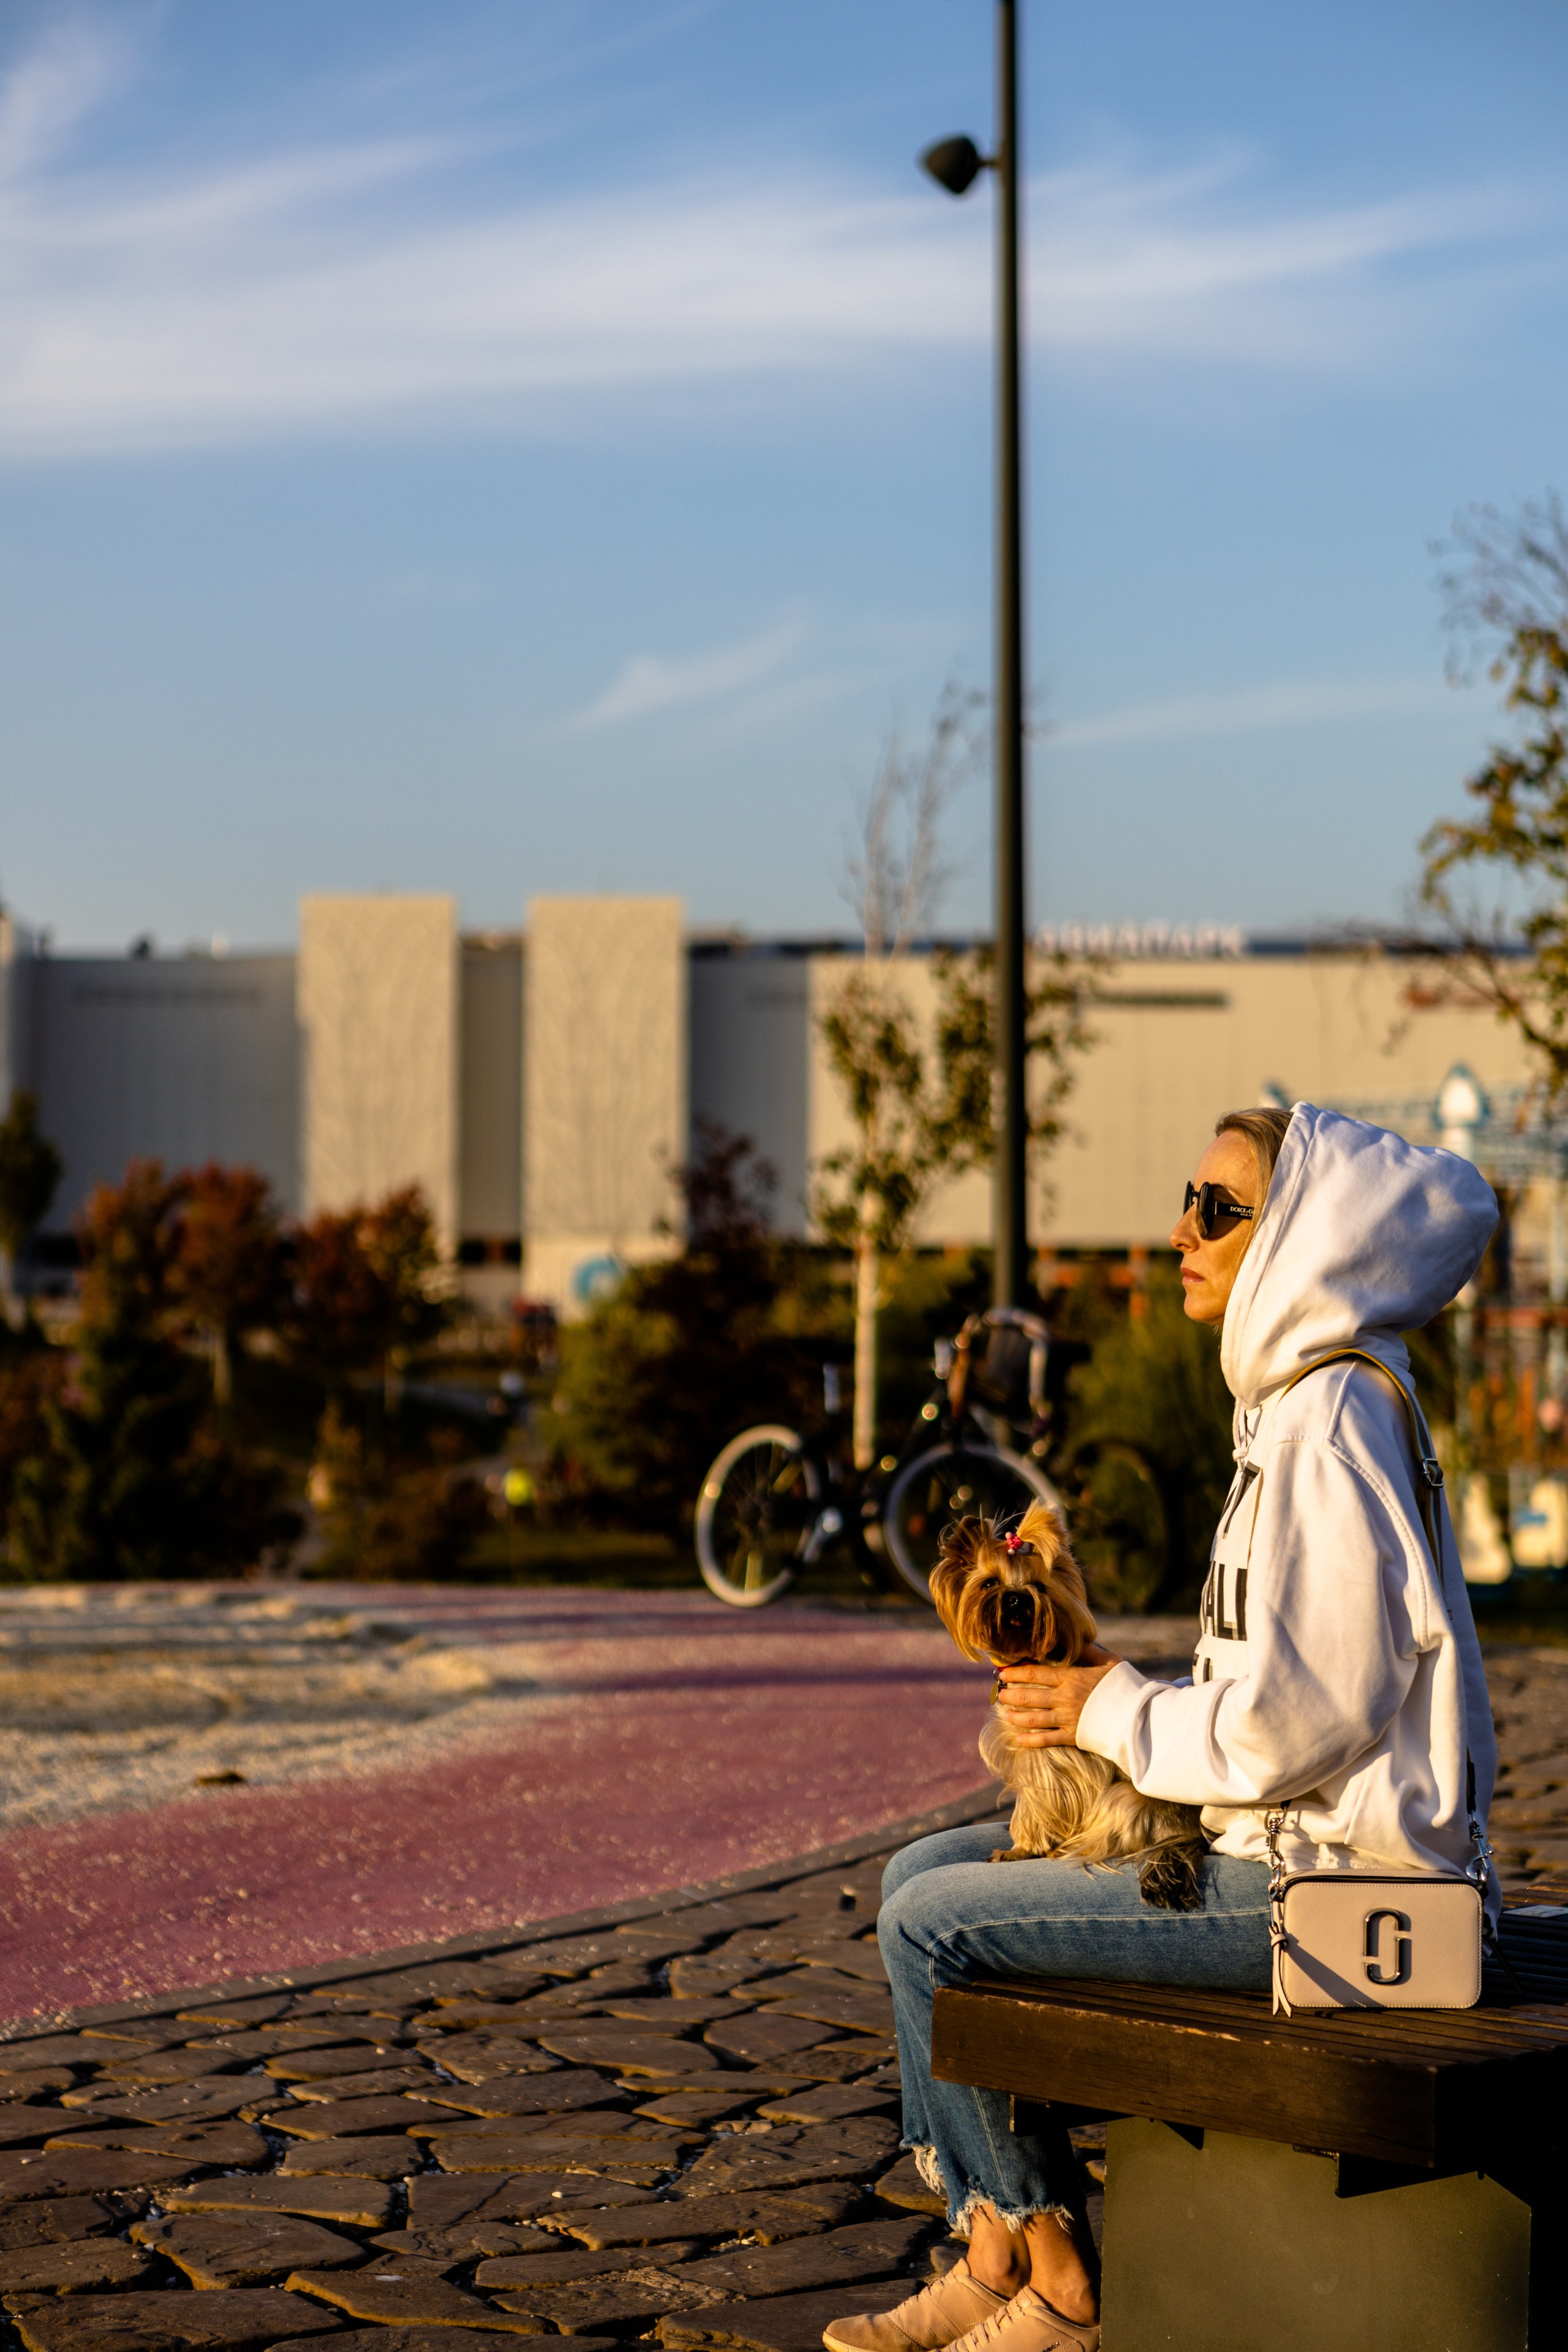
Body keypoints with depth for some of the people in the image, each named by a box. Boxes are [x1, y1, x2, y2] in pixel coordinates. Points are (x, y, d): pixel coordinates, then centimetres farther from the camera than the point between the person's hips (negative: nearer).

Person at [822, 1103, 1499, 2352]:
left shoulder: (1326, 1427, -19)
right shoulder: (1315, 1404, 14)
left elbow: (1287, 1725, -24)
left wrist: (1119, 1713, -8)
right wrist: (1110, 1680, 6)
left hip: (1318, 1877, -11)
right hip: (1292, 1842, 11)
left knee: (931, 1925, -9)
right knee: (928, 1869, 13)